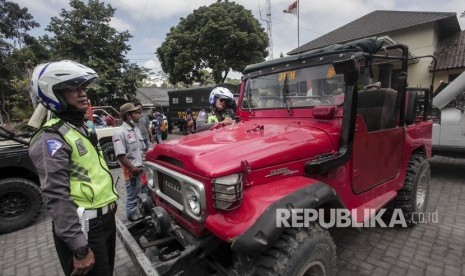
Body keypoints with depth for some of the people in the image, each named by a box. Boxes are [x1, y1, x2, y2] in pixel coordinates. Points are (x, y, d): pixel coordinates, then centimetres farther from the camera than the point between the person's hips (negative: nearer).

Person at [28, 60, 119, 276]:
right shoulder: (51, 138, -18)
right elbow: (57, 198, -24)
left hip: (106, 219, 9)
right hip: (84, 228, -9)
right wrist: (80, 248, -23)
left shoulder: (81, 128, 12)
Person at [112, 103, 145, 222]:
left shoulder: (136, 129, 7)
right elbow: (120, 155, -21)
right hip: (132, 170, -8)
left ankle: (142, 212, 38)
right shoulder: (120, 133, -18)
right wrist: (133, 168, -20)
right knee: (132, 195, 9)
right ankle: (132, 215, 28)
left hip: (142, 167, 8)